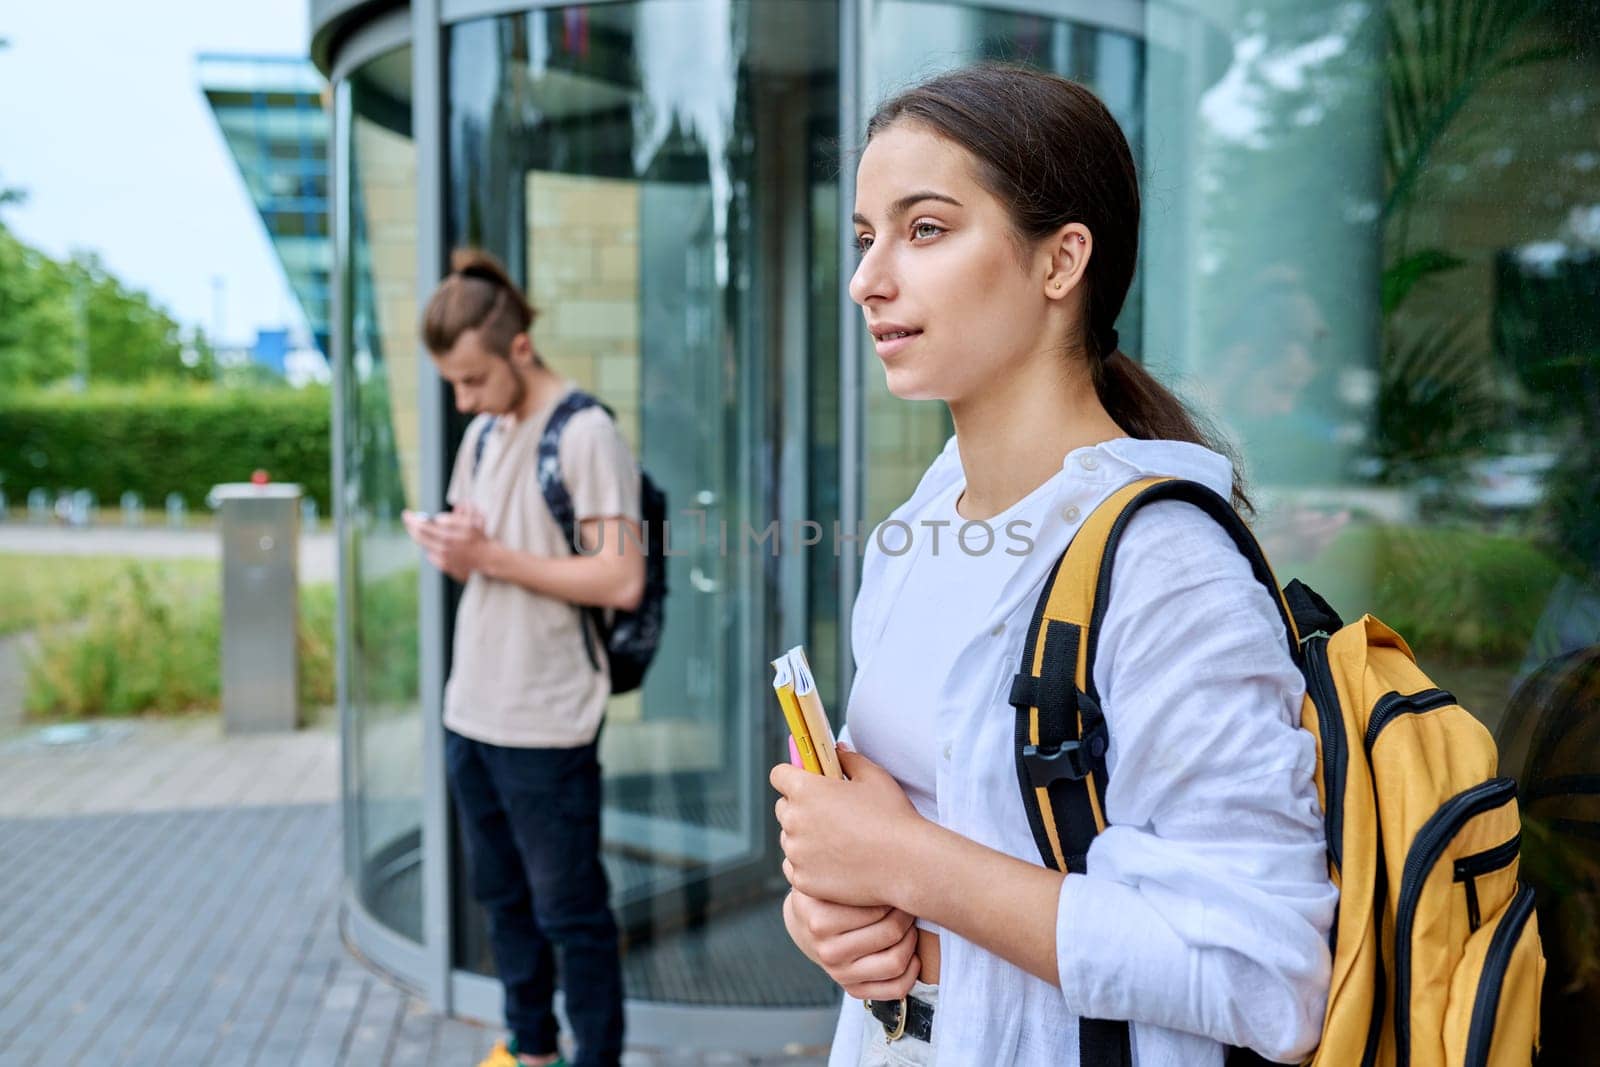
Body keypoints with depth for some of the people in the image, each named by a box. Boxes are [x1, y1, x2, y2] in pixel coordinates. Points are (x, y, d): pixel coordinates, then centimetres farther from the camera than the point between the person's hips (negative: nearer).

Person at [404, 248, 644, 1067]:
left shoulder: (586, 434, -13)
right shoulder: (483, 434, 12)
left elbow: (622, 581, -20)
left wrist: (491, 556, -20)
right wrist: (445, 544, -4)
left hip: (546, 727, -8)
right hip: (470, 712, 8)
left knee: (569, 910, 4)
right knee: (503, 898, 18)